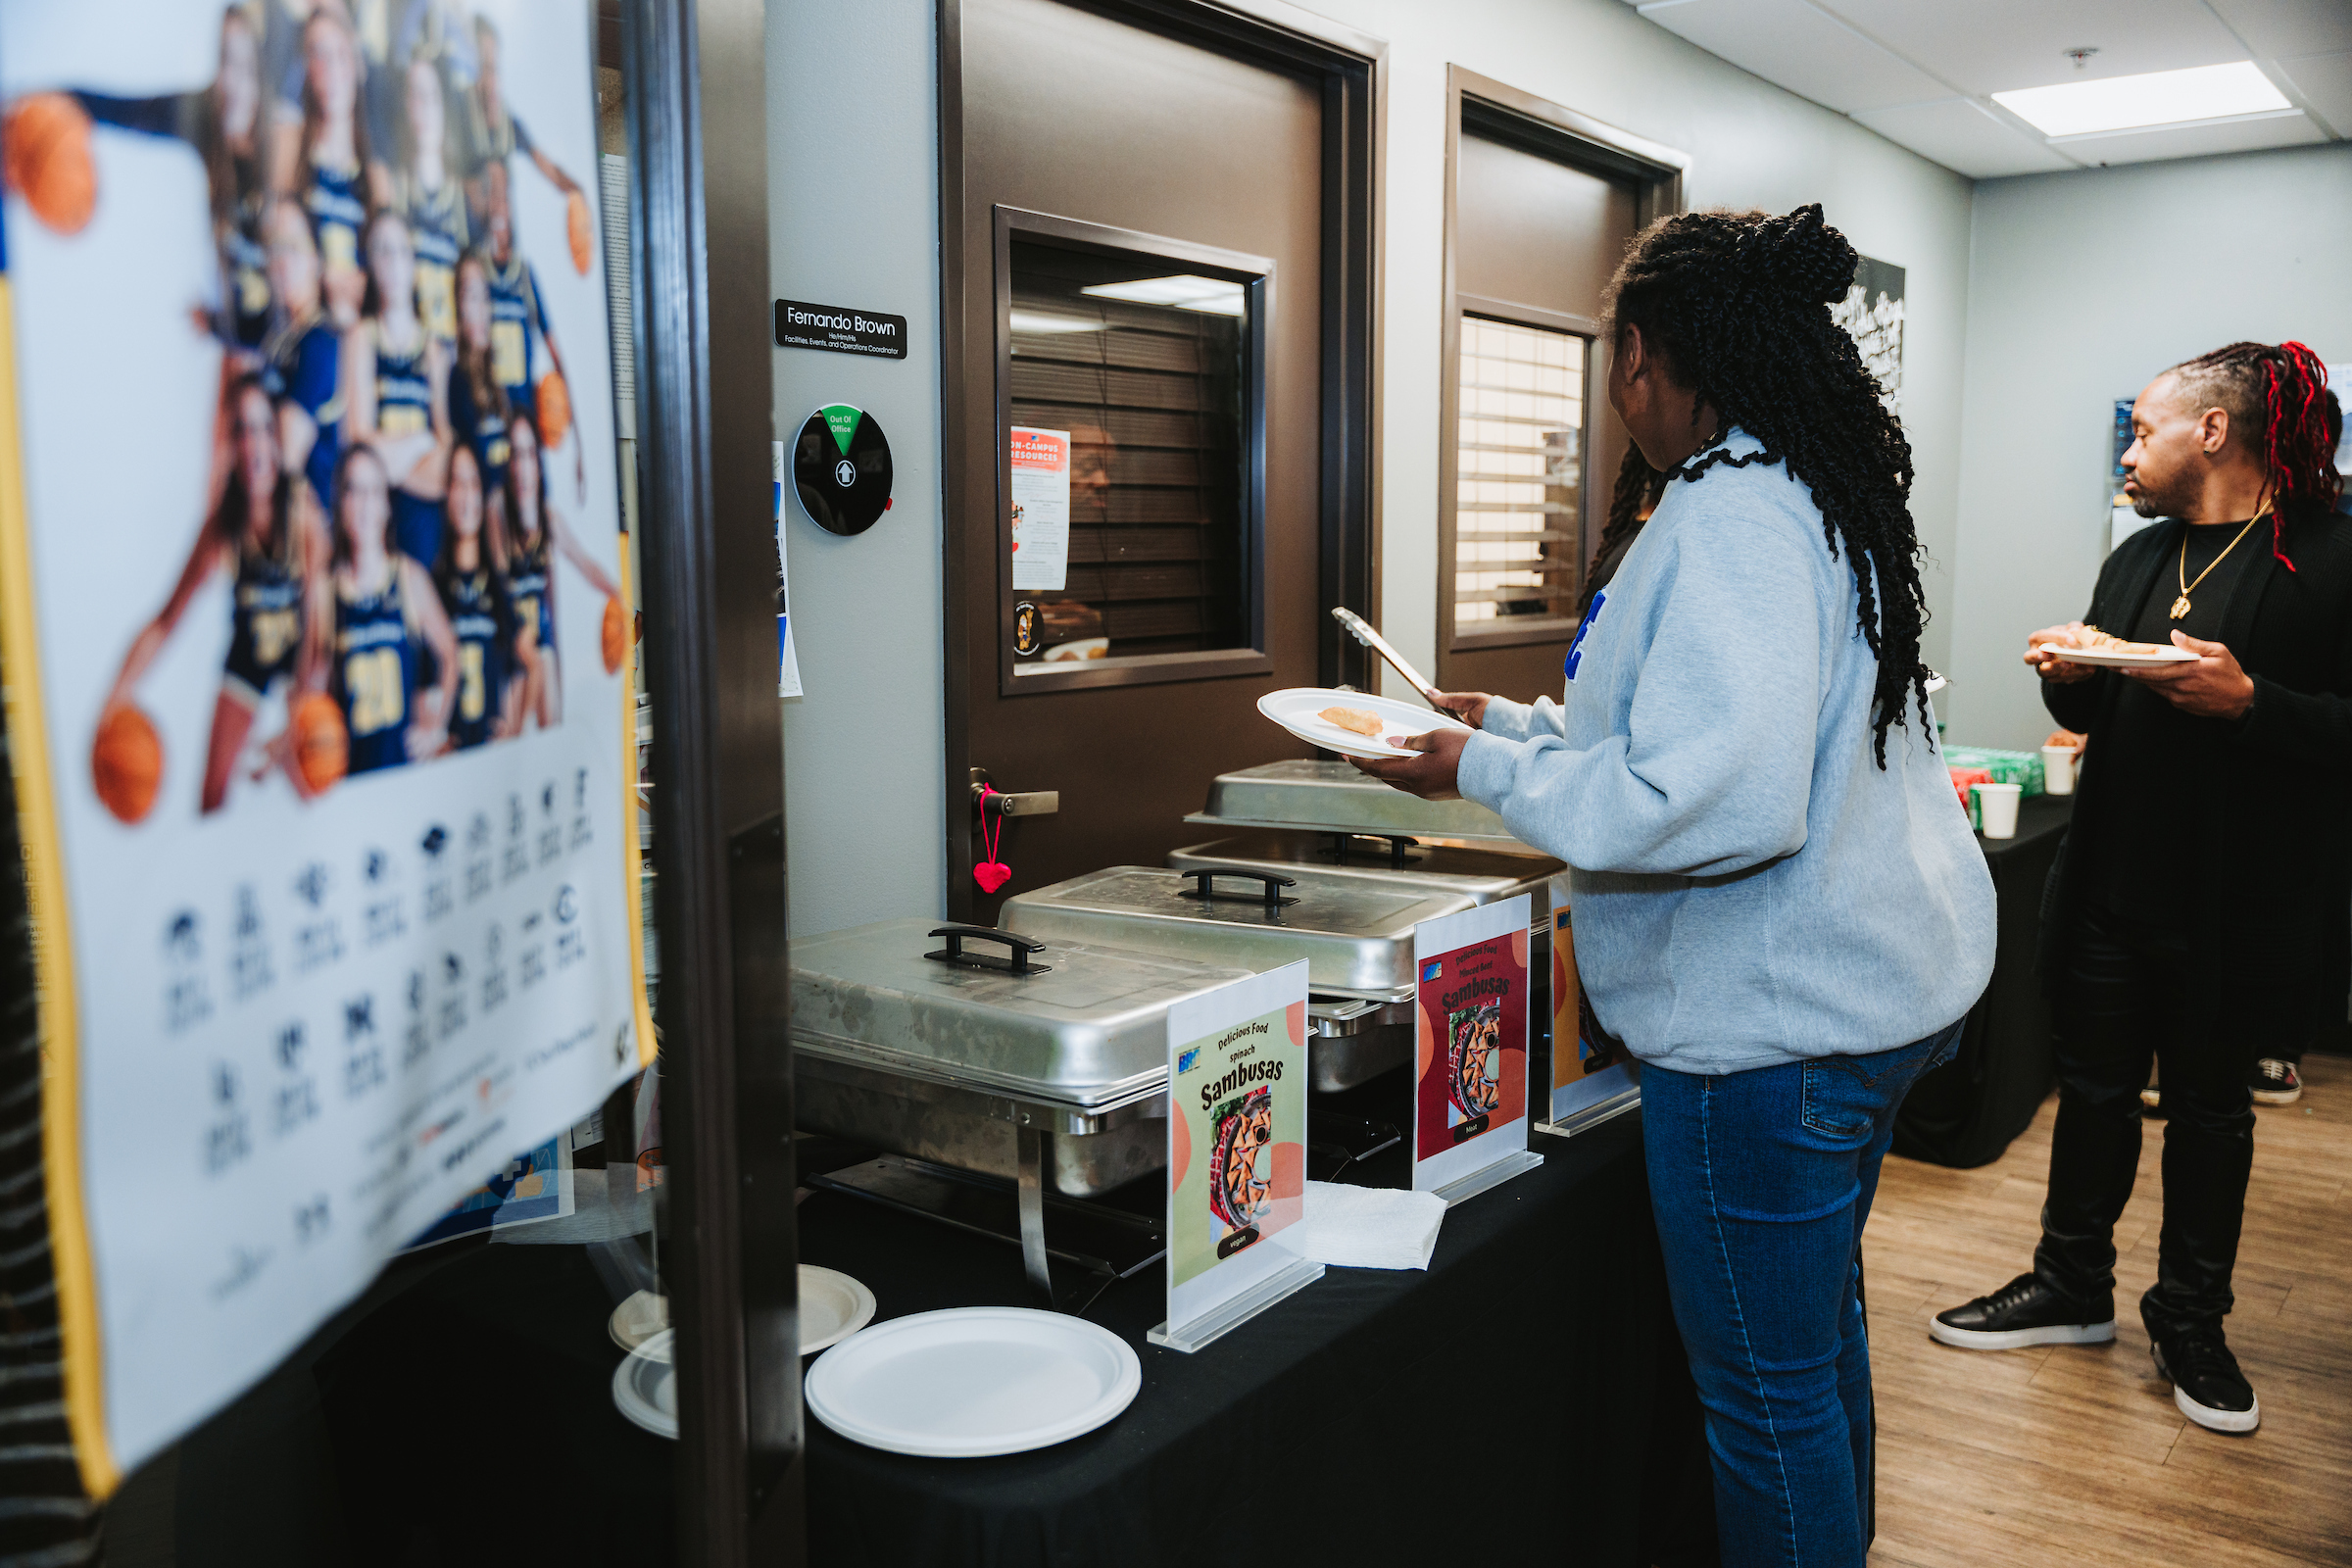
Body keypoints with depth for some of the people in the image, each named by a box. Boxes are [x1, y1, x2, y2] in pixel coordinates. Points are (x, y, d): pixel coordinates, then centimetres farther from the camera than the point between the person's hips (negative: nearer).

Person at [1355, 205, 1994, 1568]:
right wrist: (1525, 727, 19)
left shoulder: (1730, 517, -21)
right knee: (1821, 1326, 27)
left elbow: (1723, 800, -31)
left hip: (1774, 1023, -11)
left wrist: (1490, 772, -19)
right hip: (1879, 989, 11)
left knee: (1769, 1397, 6)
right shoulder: (1826, 495, 11)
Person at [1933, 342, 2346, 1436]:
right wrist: (2067, 678, -4)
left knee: (2209, 1107, 11)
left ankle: (2190, 1323, 27)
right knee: (2094, 1089, 13)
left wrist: (2248, 700, -27)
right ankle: (2072, 1288, 30)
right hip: (2114, 884, 5)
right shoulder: (2137, 562, 11)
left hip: (2238, 901, -5)